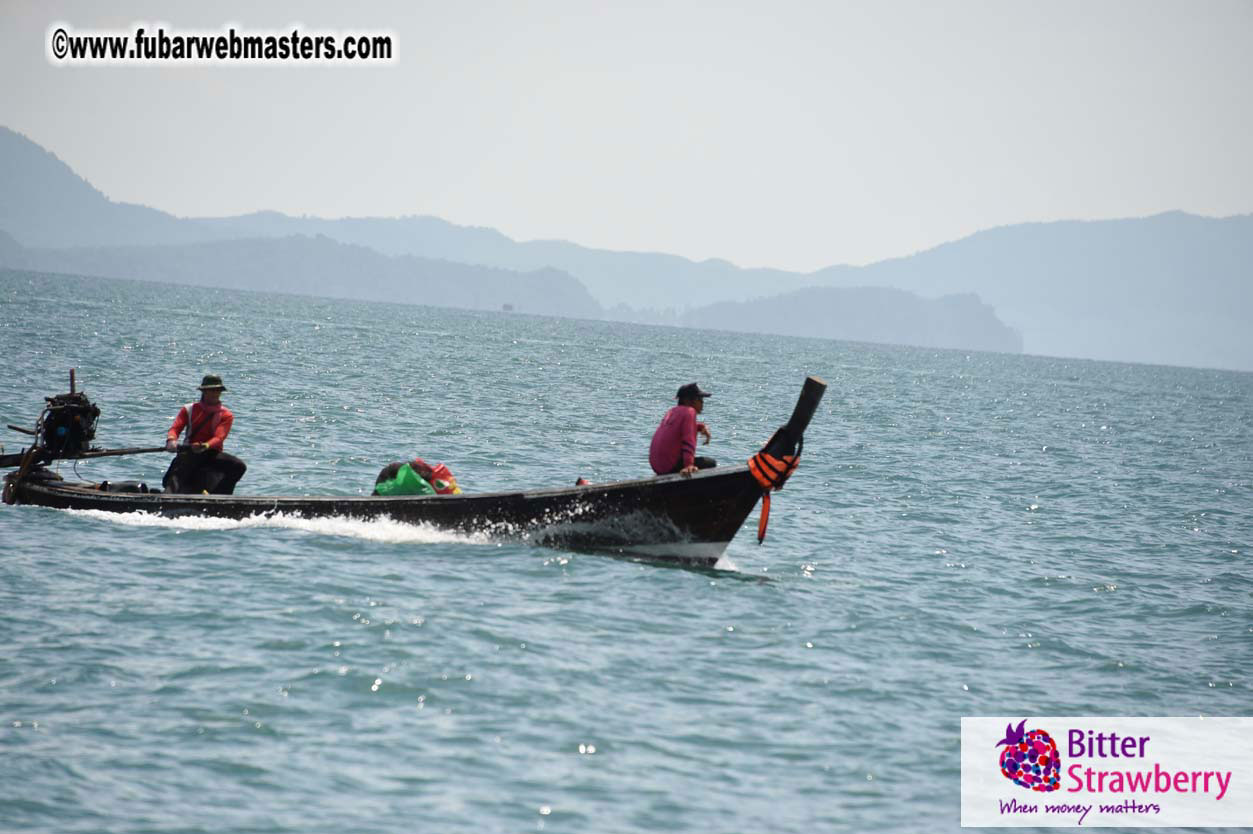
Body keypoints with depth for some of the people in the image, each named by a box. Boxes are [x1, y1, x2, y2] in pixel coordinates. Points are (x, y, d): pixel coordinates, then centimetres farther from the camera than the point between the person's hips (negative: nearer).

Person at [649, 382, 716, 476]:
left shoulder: (672, 412, 15)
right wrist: (689, 465, -36)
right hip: (671, 467, -9)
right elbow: (688, 440, -25)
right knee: (711, 463, -1)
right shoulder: (689, 412, -12)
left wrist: (701, 426, 12)